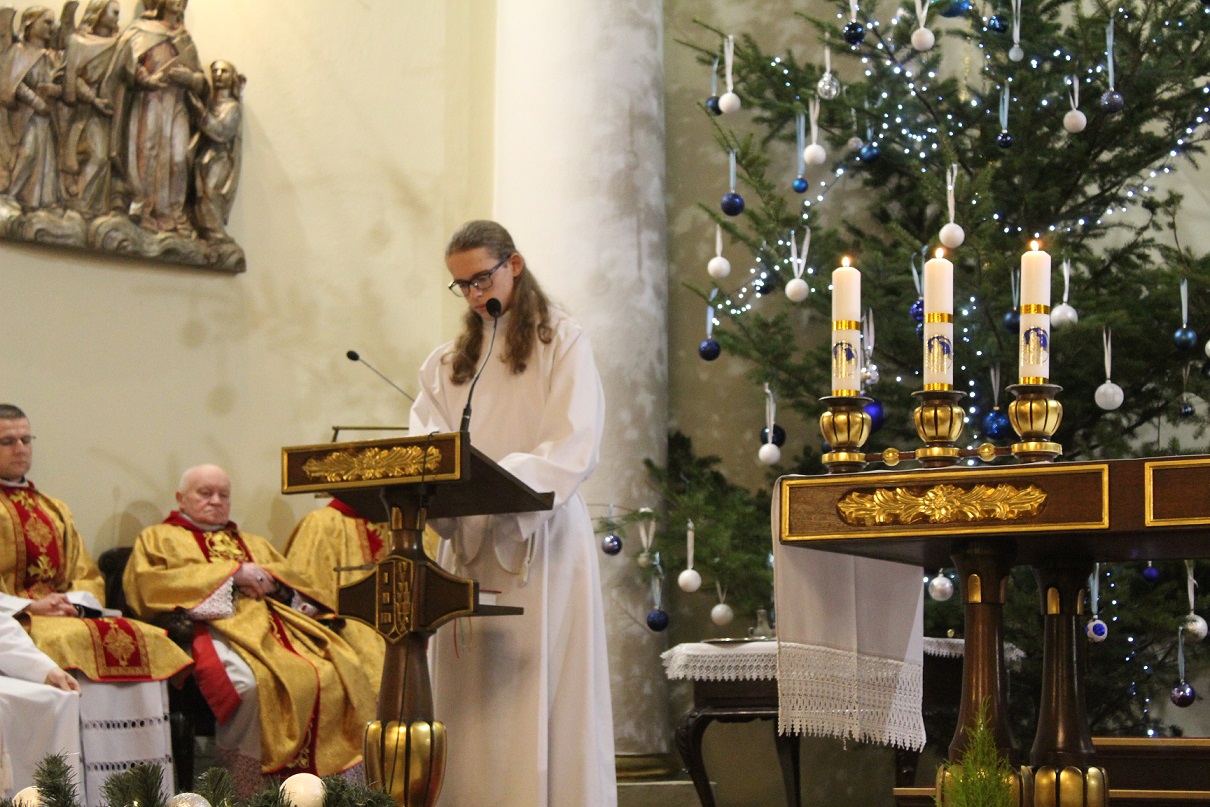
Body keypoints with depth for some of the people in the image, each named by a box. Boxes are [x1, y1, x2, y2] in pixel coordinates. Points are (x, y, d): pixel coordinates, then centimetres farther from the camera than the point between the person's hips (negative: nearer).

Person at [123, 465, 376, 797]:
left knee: (340, 672, -24)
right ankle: (245, 796, -31)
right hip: (214, 625, -5)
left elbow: (298, 582, 27)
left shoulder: (254, 543, 36)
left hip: (276, 621, 5)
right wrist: (232, 573, -4)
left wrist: (270, 579, 0)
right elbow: (147, 584, 0)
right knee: (246, 682, -39)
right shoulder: (158, 538, 21)